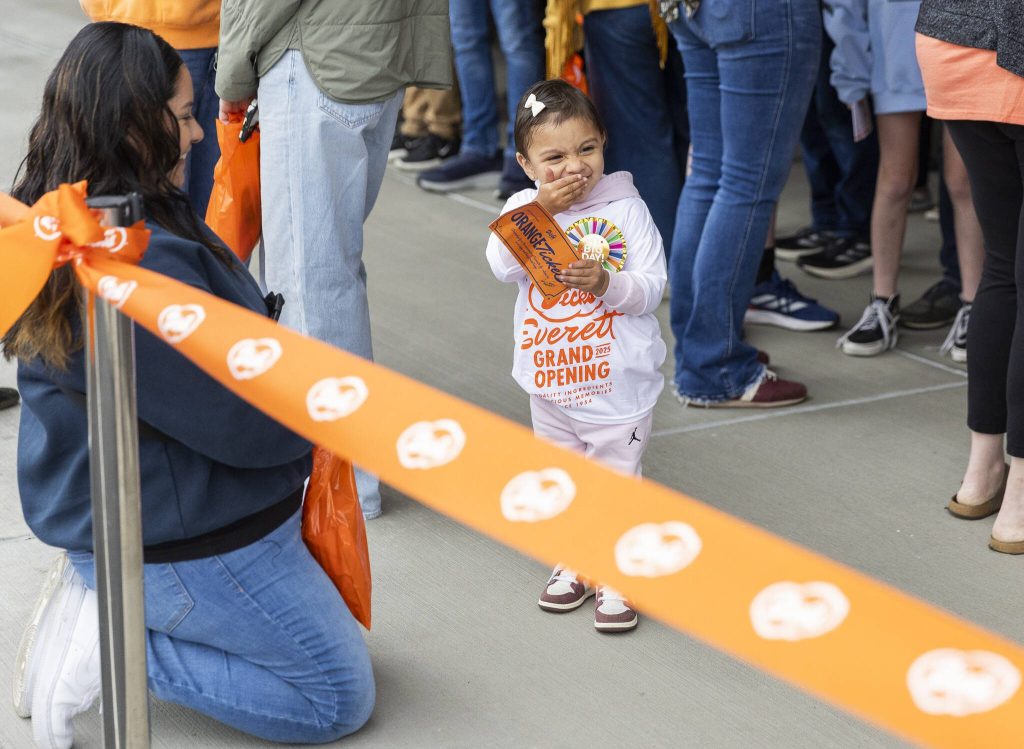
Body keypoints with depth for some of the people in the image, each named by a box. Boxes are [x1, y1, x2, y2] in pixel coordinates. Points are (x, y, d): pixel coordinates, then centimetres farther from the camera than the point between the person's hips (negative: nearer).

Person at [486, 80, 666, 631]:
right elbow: (504, 266, -21)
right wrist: (541, 210, -29)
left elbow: (651, 287, -13)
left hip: (617, 379, -3)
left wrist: (607, 281, -31)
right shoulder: (522, 207, -3)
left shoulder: (626, 209, -10)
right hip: (550, 379, 3)